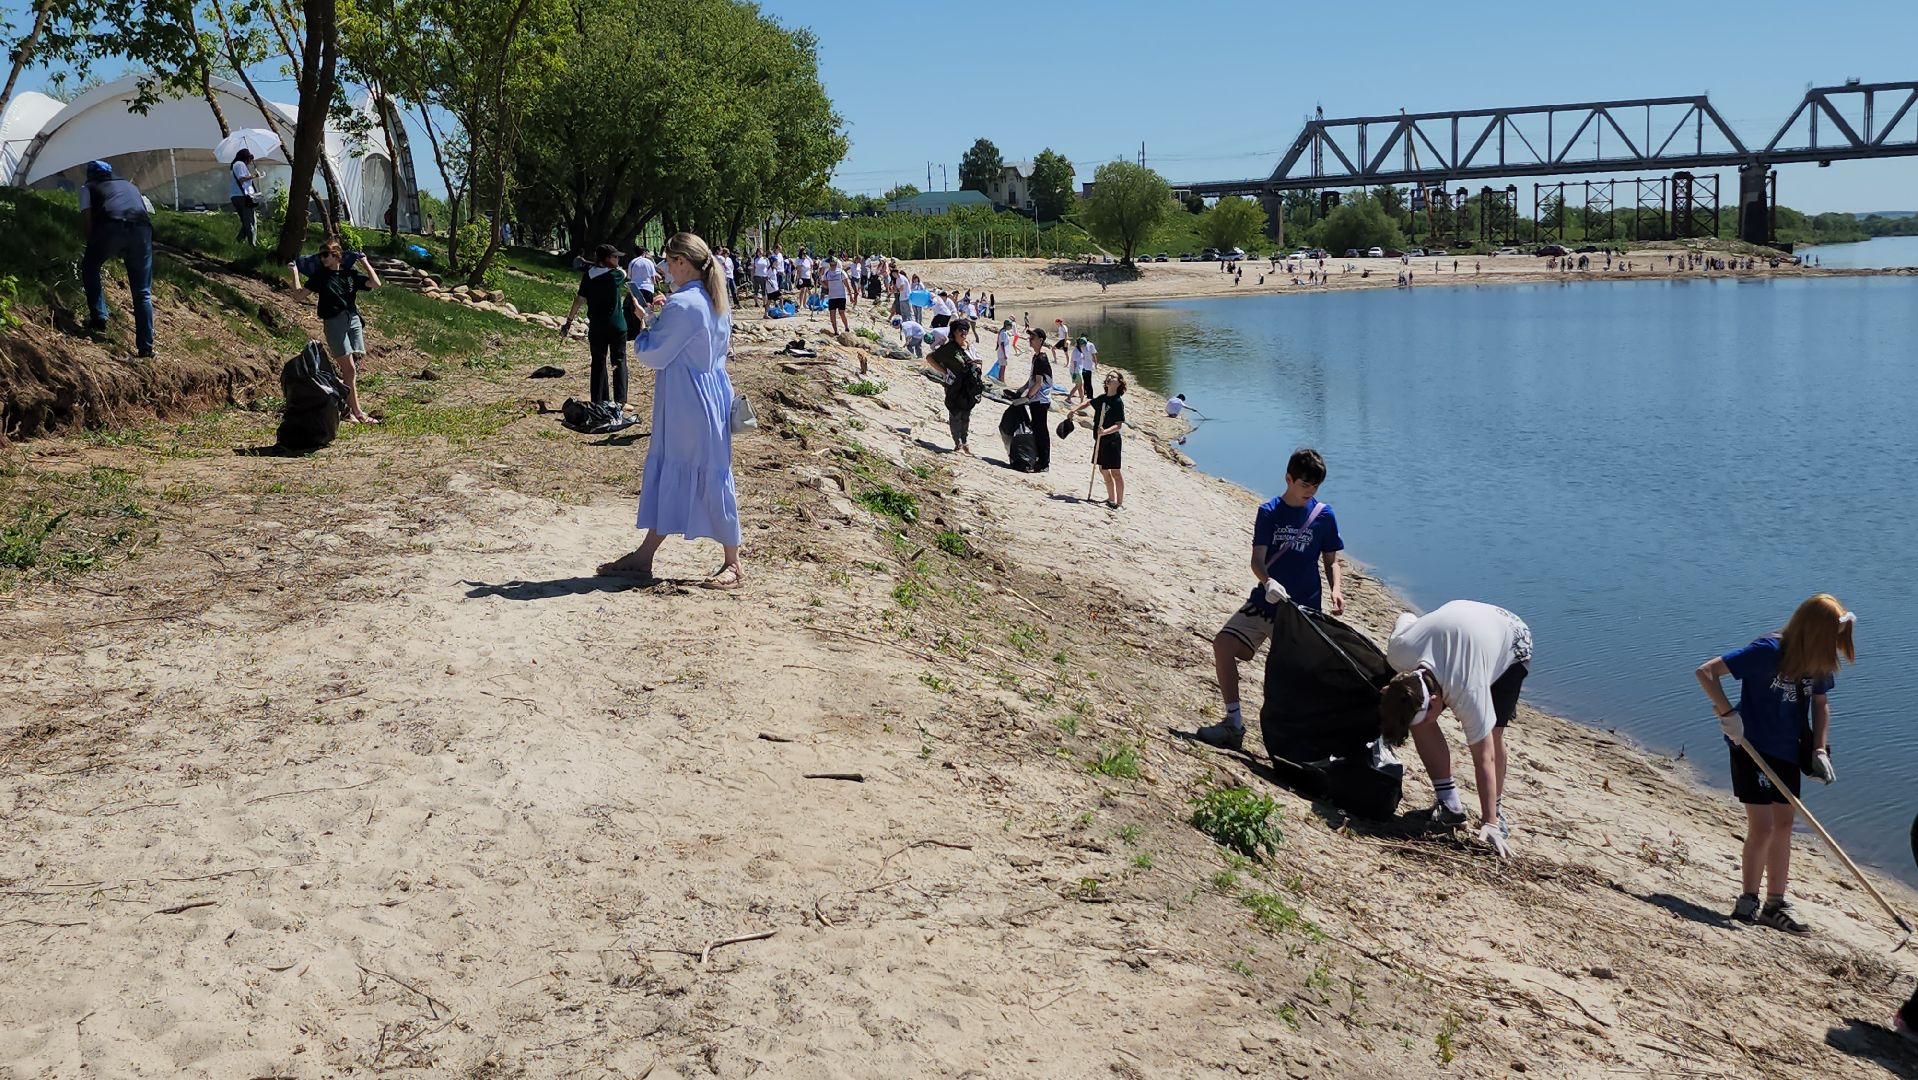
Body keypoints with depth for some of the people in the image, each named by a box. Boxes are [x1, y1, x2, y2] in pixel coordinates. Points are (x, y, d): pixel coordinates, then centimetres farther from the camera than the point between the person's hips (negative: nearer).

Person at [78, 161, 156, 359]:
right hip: (142, 229, 3)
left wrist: (92, 244, 28)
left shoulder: (88, 188, 26)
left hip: (111, 227, -2)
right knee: (142, 292, 8)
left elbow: (86, 221, 12)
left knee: (90, 267, 27)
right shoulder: (130, 186, 38)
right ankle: (146, 348, 3)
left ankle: (98, 318, 16)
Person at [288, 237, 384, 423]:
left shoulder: (350, 273, 11)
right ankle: (357, 412, -5)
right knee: (350, 369, -8)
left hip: (353, 320, 3)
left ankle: (346, 409, 11)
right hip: (334, 323, -3)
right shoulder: (320, 276, 6)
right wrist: (295, 272, 1)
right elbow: (299, 294, 3)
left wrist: (364, 263, 6)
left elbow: (376, 283, 3)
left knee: (354, 368, 1)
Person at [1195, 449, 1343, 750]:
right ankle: (1234, 724, -4)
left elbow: (1331, 561, 7)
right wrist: (1269, 582, -30)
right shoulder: (1269, 512, -1)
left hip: (1304, 609, -1)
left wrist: (1336, 590, -13)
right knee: (1223, 645, -12)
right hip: (1265, 600, 1)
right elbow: (1257, 560, -9)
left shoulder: (1324, 515, 0)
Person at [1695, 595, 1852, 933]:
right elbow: (1706, 671, -23)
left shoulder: (1818, 660, -2)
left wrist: (1820, 750, 4)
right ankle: (1748, 902, 6)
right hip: (1753, 749, -7)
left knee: (1783, 825, 10)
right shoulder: (1769, 651, -22)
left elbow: (1820, 703, 14)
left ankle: (1775, 905, 19)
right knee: (1762, 827, -9)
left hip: (1788, 752, 7)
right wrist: (1728, 715, -26)